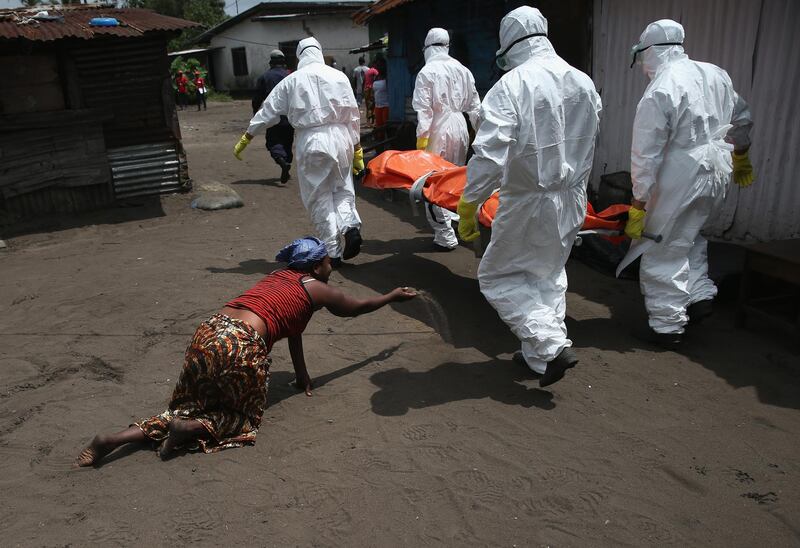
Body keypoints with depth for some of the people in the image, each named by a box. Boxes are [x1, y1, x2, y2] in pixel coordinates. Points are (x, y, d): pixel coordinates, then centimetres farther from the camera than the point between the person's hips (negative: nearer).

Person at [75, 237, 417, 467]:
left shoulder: (279, 276, 27)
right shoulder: (317, 289, 9)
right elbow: (357, 307, 25)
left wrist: (301, 375, 37)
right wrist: (394, 296, 42)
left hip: (209, 332, 7)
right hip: (241, 346, -7)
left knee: (191, 405, 19)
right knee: (245, 418, 14)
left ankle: (117, 438, 3)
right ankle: (189, 428, -10)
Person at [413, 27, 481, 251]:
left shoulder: (427, 72, -9)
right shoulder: (462, 70, 7)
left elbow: (423, 109, -14)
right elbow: (474, 104, 11)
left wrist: (421, 139, -11)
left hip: (439, 131, -6)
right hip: (460, 127, 6)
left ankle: (445, 236, 2)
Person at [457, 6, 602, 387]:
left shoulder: (512, 85, -17)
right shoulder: (584, 83, 4)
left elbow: (488, 155, -25)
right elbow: (586, 142, 10)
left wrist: (468, 205, -18)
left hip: (529, 203, -7)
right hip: (572, 199, 7)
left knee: (498, 278, 10)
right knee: (549, 275, 22)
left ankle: (552, 346, 0)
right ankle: (538, 354, 30)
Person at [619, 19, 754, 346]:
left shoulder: (659, 92, -16)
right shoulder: (715, 74, 7)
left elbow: (646, 156, -18)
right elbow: (741, 120, 19)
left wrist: (638, 206, -13)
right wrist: (740, 159, 35)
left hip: (681, 178, -8)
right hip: (718, 173, 8)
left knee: (663, 252, 2)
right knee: (688, 235, 26)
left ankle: (667, 326, 8)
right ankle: (700, 294, 19)